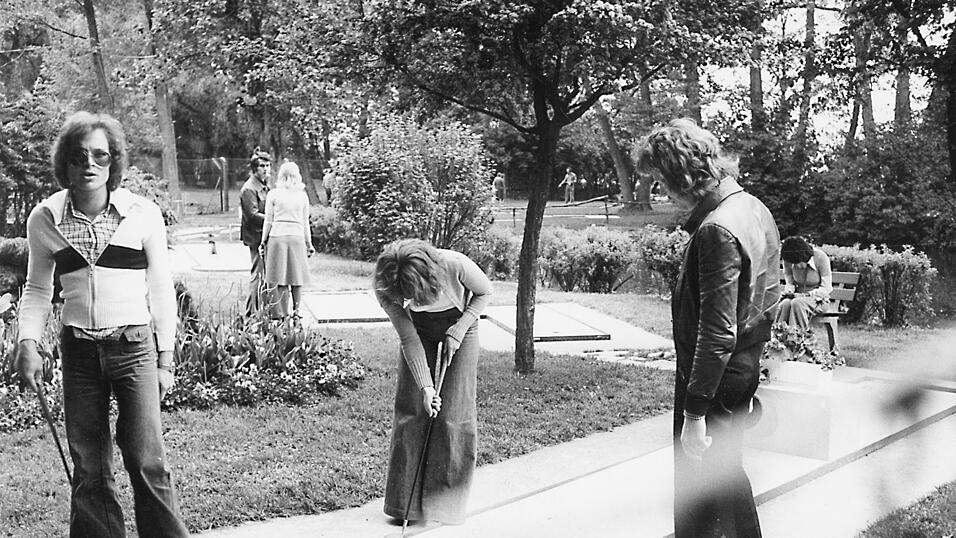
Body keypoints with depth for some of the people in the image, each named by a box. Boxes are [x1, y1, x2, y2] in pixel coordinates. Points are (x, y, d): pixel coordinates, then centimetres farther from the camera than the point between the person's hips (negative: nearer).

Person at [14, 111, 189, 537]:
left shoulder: (143, 214, -4)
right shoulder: (44, 219, 2)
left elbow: (161, 291, 2)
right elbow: (37, 289, 13)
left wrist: (165, 358, 1)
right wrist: (28, 342, -2)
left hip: (134, 346, -2)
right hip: (78, 351, 2)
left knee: (146, 460, -7)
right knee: (88, 467, 7)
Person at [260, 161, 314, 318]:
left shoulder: (273, 194, 1)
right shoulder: (302, 196, 6)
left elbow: (268, 221, 1)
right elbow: (305, 223, 9)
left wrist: (263, 241, 9)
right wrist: (309, 244, 17)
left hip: (277, 236, -1)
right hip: (297, 237, 1)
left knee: (281, 280, 1)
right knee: (296, 277, 10)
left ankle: (283, 313, 2)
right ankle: (296, 310, 9)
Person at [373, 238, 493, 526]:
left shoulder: (455, 265, -37)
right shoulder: (385, 291, -30)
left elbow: (485, 292, -14)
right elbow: (409, 339, -20)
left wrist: (458, 332, -22)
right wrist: (425, 386, -26)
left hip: (460, 326, -1)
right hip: (420, 331, 2)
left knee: (454, 412, -6)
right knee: (410, 409, -3)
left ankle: (446, 502, 5)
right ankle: (404, 502, 7)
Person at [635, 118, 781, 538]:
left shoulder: (717, 230, -24)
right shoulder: (756, 210, 7)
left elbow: (717, 333, -27)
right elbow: (769, 294, 17)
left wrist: (695, 412, -24)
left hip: (714, 377, -10)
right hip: (746, 367, 10)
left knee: (696, 492, 2)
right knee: (727, 471, 24)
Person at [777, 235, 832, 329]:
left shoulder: (820, 257, -15)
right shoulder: (787, 260, -4)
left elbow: (826, 288, -12)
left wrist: (807, 295, -23)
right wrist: (788, 291, -16)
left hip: (818, 299, -3)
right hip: (798, 296, 3)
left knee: (797, 303, -36)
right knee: (785, 304, -33)